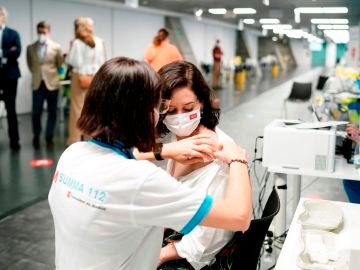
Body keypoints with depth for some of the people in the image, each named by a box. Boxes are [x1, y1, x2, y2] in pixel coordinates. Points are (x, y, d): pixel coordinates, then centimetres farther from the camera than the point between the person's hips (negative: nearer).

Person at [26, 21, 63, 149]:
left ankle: (49, 137, 19)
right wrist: (37, 73, 13)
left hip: (52, 83, -1)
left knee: (52, 112, 5)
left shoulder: (56, 47, 0)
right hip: (37, 84, 1)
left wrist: (49, 72, 11)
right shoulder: (30, 48, 4)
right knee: (36, 112, 2)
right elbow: (30, 65, 16)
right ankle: (36, 136, 24)